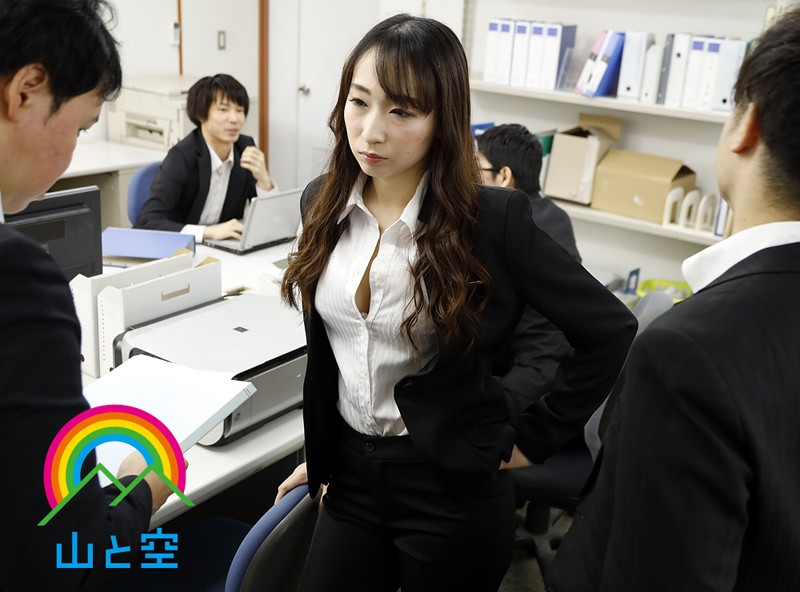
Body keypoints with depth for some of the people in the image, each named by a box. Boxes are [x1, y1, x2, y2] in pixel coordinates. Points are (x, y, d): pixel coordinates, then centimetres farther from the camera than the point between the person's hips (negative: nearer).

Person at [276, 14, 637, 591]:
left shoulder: (493, 218, -18)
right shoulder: (324, 204, -2)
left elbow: (611, 332, -11)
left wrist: (534, 437, -8)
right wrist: (320, 450, 15)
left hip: (452, 485, -4)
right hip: (350, 475, 5)